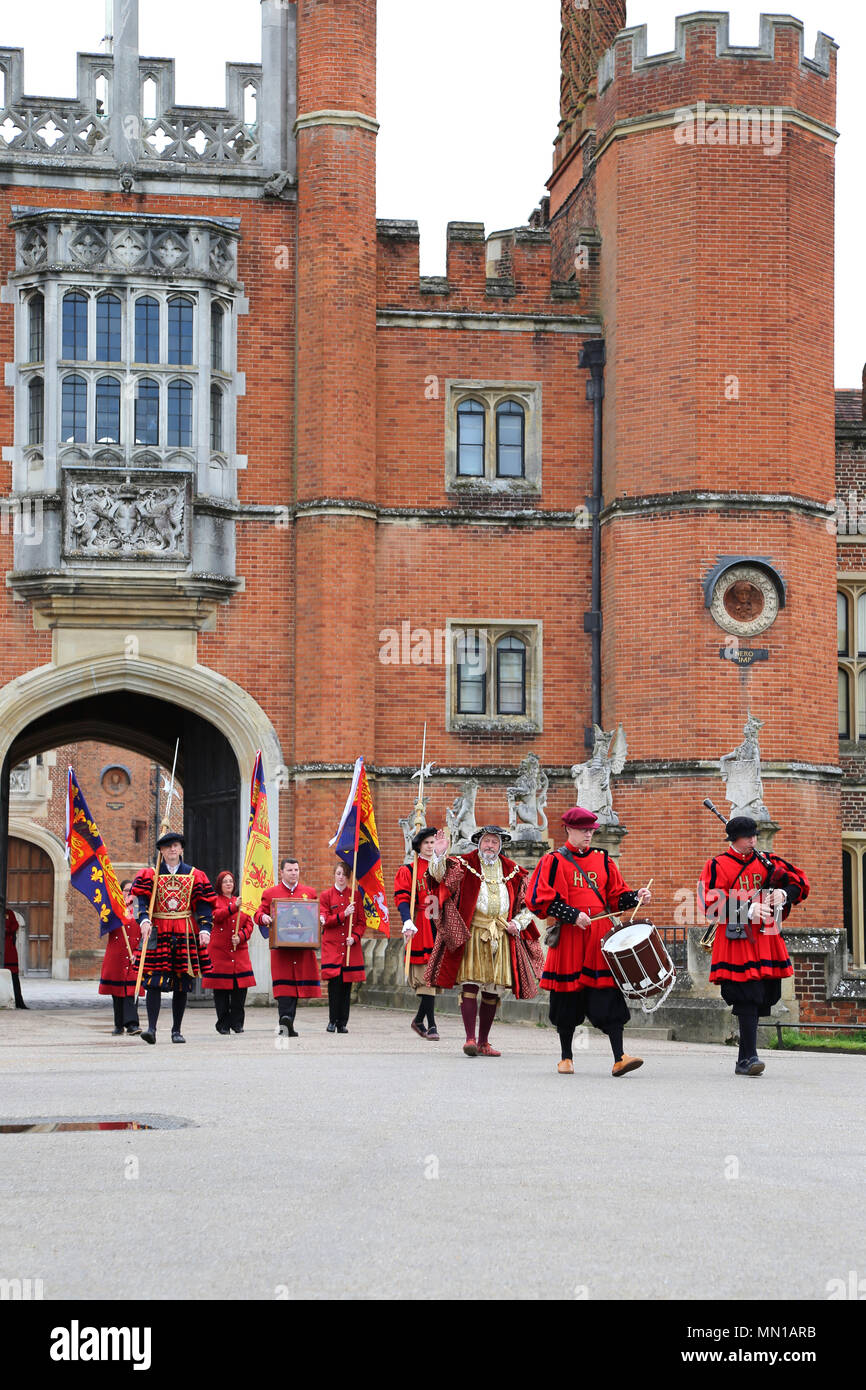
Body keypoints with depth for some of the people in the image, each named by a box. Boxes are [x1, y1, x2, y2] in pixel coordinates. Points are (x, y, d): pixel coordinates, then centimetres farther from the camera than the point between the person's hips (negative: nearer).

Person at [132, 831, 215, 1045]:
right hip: (158, 932, -1)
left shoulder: (194, 875, 9)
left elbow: (203, 905, 5)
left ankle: (176, 1030, 13)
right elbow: (143, 900, -5)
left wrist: (205, 929, -9)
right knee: (154, 982, -12)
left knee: (181, 985, 4)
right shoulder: (151, 875, 7)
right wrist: (144, 920, -24)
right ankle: (151, 1028, -14)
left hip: (186, 933, 1)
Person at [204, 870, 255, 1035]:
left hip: (239, 951, 4)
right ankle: (223, 1024, 4)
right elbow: (217, 916, -15)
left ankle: (237, 1023, 10)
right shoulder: (214, 901, 5)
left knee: (241, 987, -2)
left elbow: (249, 924, 12)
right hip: (219, 951, -4)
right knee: (221, 990, -3)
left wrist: (240, 936, -8)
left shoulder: (241, 902, 17)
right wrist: (234, 907, -29)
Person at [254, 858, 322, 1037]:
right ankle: (286, 1018, -20)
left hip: (304, 949, 2)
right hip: (281, 948, -2)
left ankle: (287, 1022, 12)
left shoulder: (310, 892, 14)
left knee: (297, 982, 4)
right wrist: (263, 918, -17)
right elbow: (259, 914, 6)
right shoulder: (270, 893, 8)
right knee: (284, 983, -11)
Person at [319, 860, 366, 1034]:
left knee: (347, 984, 1)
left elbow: (361, 921, 8)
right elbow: (325, 921, -2)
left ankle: (343, 1023, 7)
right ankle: (333, 1021, -2)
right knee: (334, 982, -12)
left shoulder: (356, 894, 8)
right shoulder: (326, 895, 5)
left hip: (351, 946, 2)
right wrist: (343, 914, -16)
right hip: (332, 945, -2)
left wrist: (354, 937, -9)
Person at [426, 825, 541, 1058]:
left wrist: (518, 923, 3)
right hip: (471, 933, -4)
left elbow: (526, 902, 20)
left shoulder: (513, 871, 12)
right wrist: (439, 854, -34)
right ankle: (470, 1038, -14)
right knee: (470, 984, -13)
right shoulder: (465, 864, 2)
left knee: (493, 991, 6)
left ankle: (483, 1042, 14)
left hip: (501, 937, 4)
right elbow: (440, 875, -15)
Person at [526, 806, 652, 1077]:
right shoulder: (553, 861, 1)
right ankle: (566, 1058, 19)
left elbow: (617, 894, 17)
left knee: (609, 995, -7)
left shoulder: (602, 859, 14)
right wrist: (572, 915, -15)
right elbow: (540, 899, -7)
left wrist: (636, 897, -4)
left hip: (601, 934, 3)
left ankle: (619, 1059, -11)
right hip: (569, 936, -3)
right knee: (568, 997, 4)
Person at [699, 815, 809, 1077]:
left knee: (759, 999, 6)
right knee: (747, 997, -15)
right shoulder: (717, 866, 0)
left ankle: (744, 1060, 14)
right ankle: (749, 1057, -16)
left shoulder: (766, 862, 14)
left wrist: (783, 893, -8)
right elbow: (711, 904, -10)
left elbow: (800, 881, 15)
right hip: (736, 940, -5)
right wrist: (748, 909, -19)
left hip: (765, 939, 5)